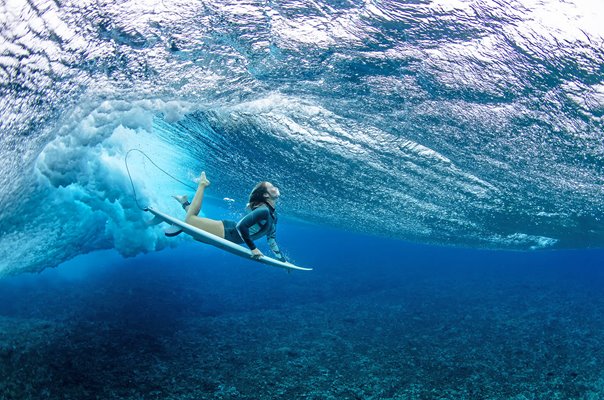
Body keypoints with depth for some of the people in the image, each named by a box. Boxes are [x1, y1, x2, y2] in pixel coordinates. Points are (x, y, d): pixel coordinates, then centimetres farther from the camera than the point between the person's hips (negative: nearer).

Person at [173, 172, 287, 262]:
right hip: (226, 231, -8)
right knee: (189, 219, -5)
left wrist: (283, 260, 6)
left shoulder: (273, 215, 0)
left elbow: (271, 239, 9)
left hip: (229, 232, 8)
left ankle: (185, 202, 39)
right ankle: (202, 184, 10)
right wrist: (253, 248, -28)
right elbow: (241, 226, -36)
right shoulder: (264, 211, -29)